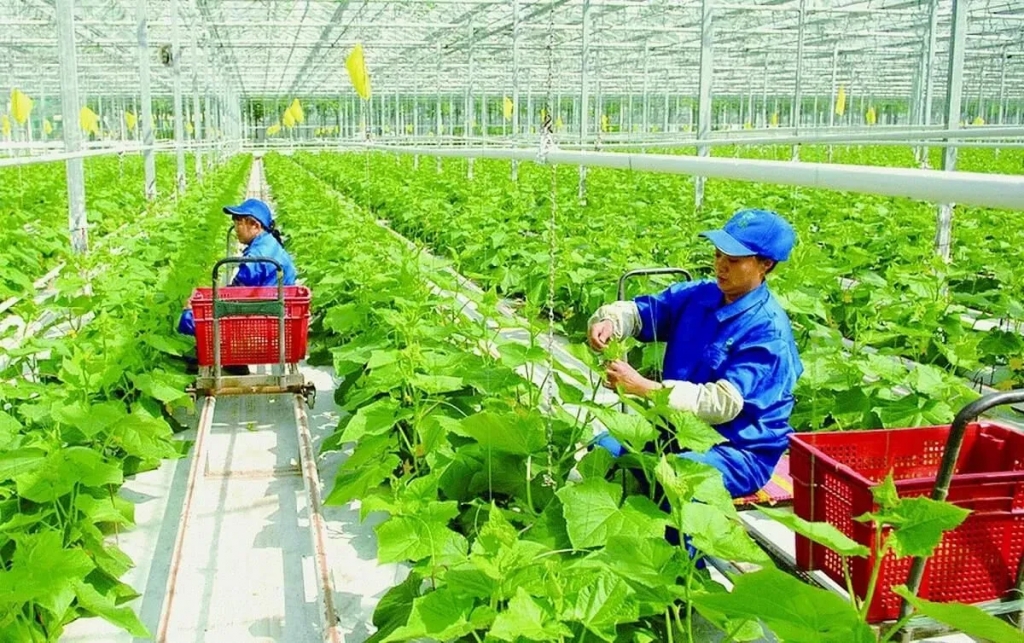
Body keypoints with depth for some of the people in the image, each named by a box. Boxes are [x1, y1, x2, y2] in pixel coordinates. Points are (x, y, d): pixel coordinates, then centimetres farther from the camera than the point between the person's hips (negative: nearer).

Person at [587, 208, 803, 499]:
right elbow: (640, 311, 7)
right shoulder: (696, 295, 1)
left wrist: (644, 388, -33)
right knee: (602, 449, -14)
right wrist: (609, 321, -19)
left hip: (739, 450, -6)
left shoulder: (768, 330, -19)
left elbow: (724, 402, -26)